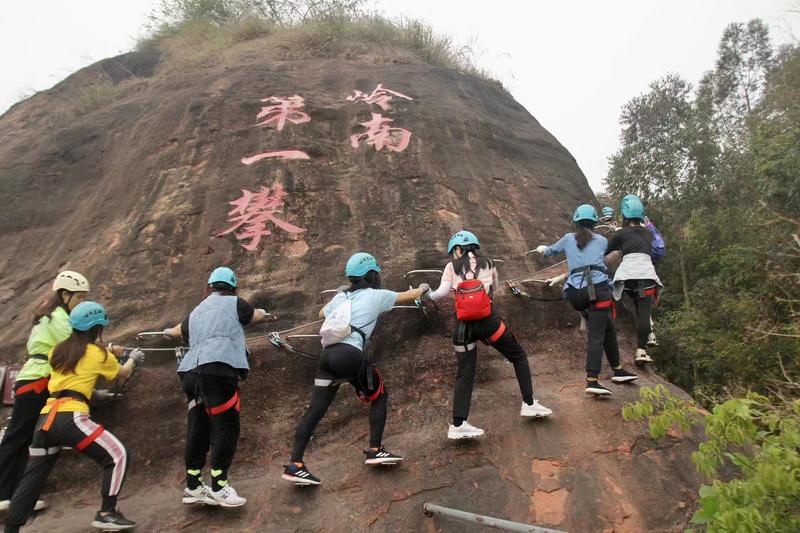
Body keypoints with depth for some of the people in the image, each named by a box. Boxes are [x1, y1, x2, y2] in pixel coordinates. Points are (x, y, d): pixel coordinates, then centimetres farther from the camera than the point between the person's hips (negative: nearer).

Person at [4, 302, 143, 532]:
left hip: (45, 419, 7)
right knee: (118, 456, 1)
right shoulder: (98, 353, 2)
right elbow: (123, 373, 21)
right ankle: (106, 514, 2)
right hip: (70, 418, -7)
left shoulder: (58, 350, 17)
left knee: (32, 477, 17)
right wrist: (133, 359, 41)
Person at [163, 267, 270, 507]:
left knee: (197, 430, 12)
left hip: (191, 372, 7)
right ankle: (218, 487, -3)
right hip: (218, 369, -7)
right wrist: (263, 313, 55)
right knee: (226, 427, -3)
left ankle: (193, 487, 20)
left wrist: (168, 331, 73)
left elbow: (178, 329, 49)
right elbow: (257, 316, 31)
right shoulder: (234, 303, 13)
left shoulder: (196, 312, 29)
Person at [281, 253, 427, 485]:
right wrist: (423, 288, 47)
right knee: (379, 396, 17)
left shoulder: (341, 296, 22)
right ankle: (375, 451, 15)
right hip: (351, 355, -5)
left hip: (328, 354, 5)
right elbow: (410, 296, 26)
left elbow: (322, 313, 42)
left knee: (316, 409, 5)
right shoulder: (376, 295, 10)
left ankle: (294, 465, 2)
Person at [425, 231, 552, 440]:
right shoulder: (487, 264, 11)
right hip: (487, 321, -1)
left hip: (462, 325, 1)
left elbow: (441, 293, -2)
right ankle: (529, 404, 19)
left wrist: (428, 295, 17)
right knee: (519, 357, 19)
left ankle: (458, 425, 2)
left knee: (464, 375, 7)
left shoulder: (451, 267, 6)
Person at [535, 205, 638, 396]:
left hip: (575, 293, 4)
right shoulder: (602, 241, 16)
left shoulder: (568, 239, 18)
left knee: (607, 328, 20)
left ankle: (617, 370, 28)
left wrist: (542, 249, 57)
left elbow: (549, 251, 33)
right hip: (597, 288, -3)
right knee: (596, 336, -8)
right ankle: (592, 381, -19)